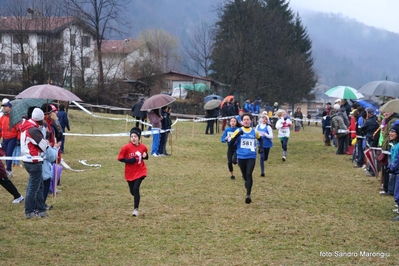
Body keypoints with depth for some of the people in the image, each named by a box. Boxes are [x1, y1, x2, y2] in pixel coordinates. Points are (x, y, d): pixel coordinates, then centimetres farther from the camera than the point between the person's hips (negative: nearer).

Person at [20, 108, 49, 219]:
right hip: (34, 161, -9)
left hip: (27, 160, 9)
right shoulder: (34, 130, -21)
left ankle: (40, 209, 20)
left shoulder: (26, 126, 7)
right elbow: (44, 146, -15)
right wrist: (47, 142, 7)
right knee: (33, 187, 0)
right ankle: (29, 212, 8)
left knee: (39, 185, 16)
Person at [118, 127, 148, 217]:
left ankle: (136, 209, -10)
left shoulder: (143, 147, -6)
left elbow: (146, 157, 11)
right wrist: (129, 160, -23)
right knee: (132, 191, 11)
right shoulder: (126, 147, -13)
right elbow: (120, 158, -9)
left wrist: (145, 156, -13)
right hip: (130, 172, 1)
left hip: (140, 171, -1)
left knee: (136, 188, -16)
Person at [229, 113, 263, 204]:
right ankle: (248, 187, 40)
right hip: (241, 157, 1)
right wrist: (237, 135, -20)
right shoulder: (238, 131, 1)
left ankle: (248, 195, -19)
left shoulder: (254, 131, 5)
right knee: (245, 176, 12)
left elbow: (260, 139, 26)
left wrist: (261, 148, 10)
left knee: (249, 174, -18)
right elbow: (231, 143, -7)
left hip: (251, 157, -1)